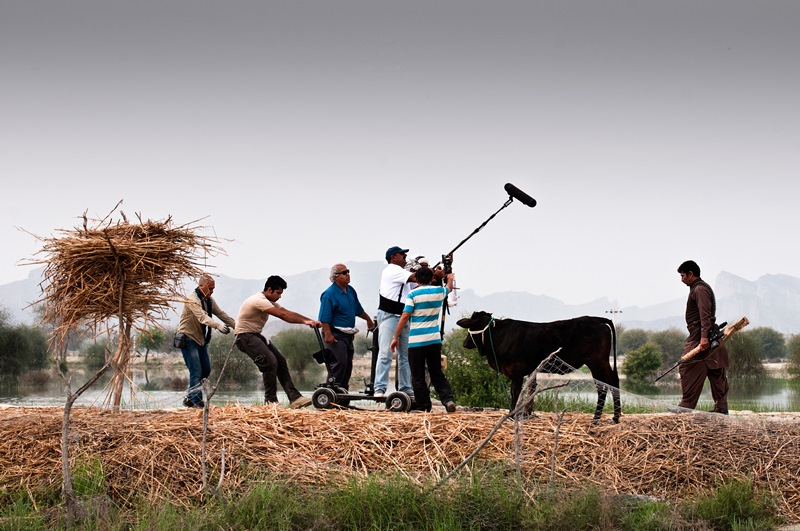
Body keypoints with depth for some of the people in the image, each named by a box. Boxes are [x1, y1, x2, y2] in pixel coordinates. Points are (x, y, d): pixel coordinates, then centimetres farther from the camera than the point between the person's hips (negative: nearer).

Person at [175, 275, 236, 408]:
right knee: (196, 372, -14)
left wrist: (237, 326, -3)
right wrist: (219, 326, -46)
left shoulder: (209, 300, 9)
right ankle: (197, 402, -12)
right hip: (188, 338, -9)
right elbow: (202, 317, -32)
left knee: (206, 370, 9)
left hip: (201, 339, 9)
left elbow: (221, 314, 8)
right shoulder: (192, 299, -19)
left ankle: (189, 397, 20)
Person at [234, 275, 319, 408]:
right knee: (270, 362, -21)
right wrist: (304, 321, -29)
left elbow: (288, 312, 4)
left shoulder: (269, 301, 12)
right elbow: (282, 315, -28)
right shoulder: (259, 301, -21)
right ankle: (270, 401, -10)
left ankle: (294, 398, -3)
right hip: (245, 336, -10)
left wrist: (311, 321, -7)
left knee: (281, 362, 1)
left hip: (256, 335, 10)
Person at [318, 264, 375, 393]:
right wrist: (328, 334, -25)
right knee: (339, 362, -17)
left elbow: (358, 309, 28)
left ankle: (343, 390, 16)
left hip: (348, 334, 8)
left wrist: (368, 320, 39)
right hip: (335, 334, -8)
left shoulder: (350, 291, 11)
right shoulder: (329, 294, -14)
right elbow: (324, 318, -18)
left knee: (348, 364, 9)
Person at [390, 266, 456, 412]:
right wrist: (450, 279, 54)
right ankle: (448, 399, -4)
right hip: (434, 339, 4)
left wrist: (395, 337, -3)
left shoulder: (413, 294, -6)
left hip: (416, 341, -4)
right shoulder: (439, 291, 6)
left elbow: (405, 317, -10)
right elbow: (449, 288, 31)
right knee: (437, 374, 14)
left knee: (418, 377, 3)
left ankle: (423, 407, 2)